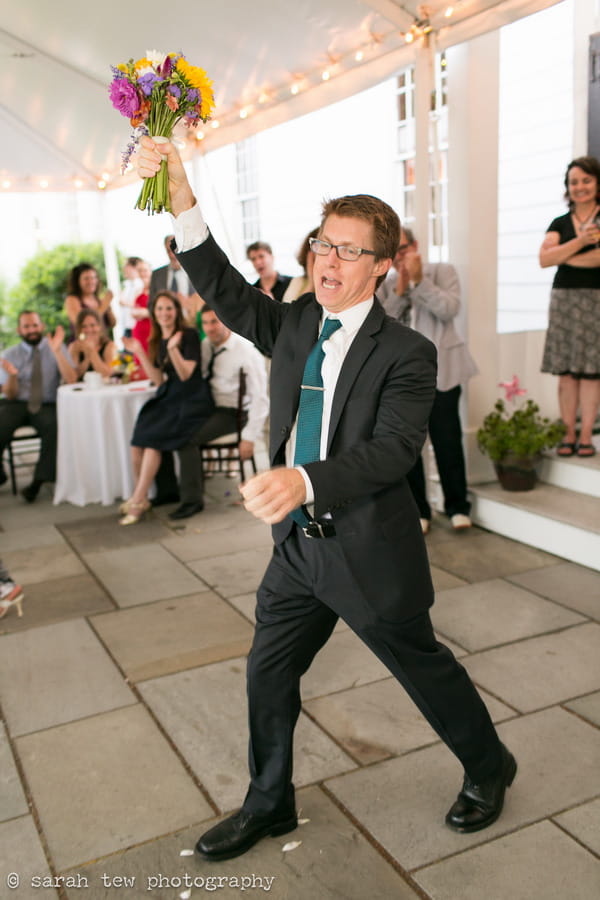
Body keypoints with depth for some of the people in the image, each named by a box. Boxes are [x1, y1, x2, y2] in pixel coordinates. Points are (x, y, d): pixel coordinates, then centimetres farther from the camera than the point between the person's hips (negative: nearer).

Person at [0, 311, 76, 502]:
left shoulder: (57, 349, 4)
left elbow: (71, 380, -12)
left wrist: (57, 351, -21)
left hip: (46, 405, -1)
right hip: (16, 405, 1)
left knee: (55, 426, -34)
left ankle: (38, 482, -25)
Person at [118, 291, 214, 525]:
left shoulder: (189, 335, -5)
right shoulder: (157, 340, 15)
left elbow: (186, 374, -11)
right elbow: (159, 380, 12)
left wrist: (173, 349, -25)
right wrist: (140, 353, 6)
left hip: (192, 401, -6)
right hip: (168, 397, 6)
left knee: (153, 438, -24)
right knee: (138, 438, -18)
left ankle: (137, 501, -17)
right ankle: (140, 497, -7)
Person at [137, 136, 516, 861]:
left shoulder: (406, 354, -14)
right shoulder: (295, 325, 4)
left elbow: (394, 448, -27)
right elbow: (224, 292, -4)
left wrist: (306, 479, -43)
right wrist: (182, 203, -17)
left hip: (368, 551, -6)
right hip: (298, 544, 6)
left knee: (425, 667, 13)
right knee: (267, 673, 15)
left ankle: (488, 769, 42)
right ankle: (268, 804, 38)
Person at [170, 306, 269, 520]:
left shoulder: (247, 352, -14)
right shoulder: (206, 345, 5)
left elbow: (260, 398, -15)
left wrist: (249, 438, -17)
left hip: (232, 412, -7)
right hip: (208, 406, 7)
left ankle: (192, 500, -10)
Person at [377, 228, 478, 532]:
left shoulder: (442, 271, 6)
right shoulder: (384, 285, 11)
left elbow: (449, 310, -10)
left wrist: (419, 280, -13)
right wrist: (399, 291, -10)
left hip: (440, 371, -2)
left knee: (447, 441, 0)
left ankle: (457, 506, 15)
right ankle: (418, 510, 15)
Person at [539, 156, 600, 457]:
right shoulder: (559, 224, 13)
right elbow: (543, 258, -3)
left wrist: (563, 257, -3)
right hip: (564, 298, 3)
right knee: (566, 371, -1)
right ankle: (569, 434, 4)